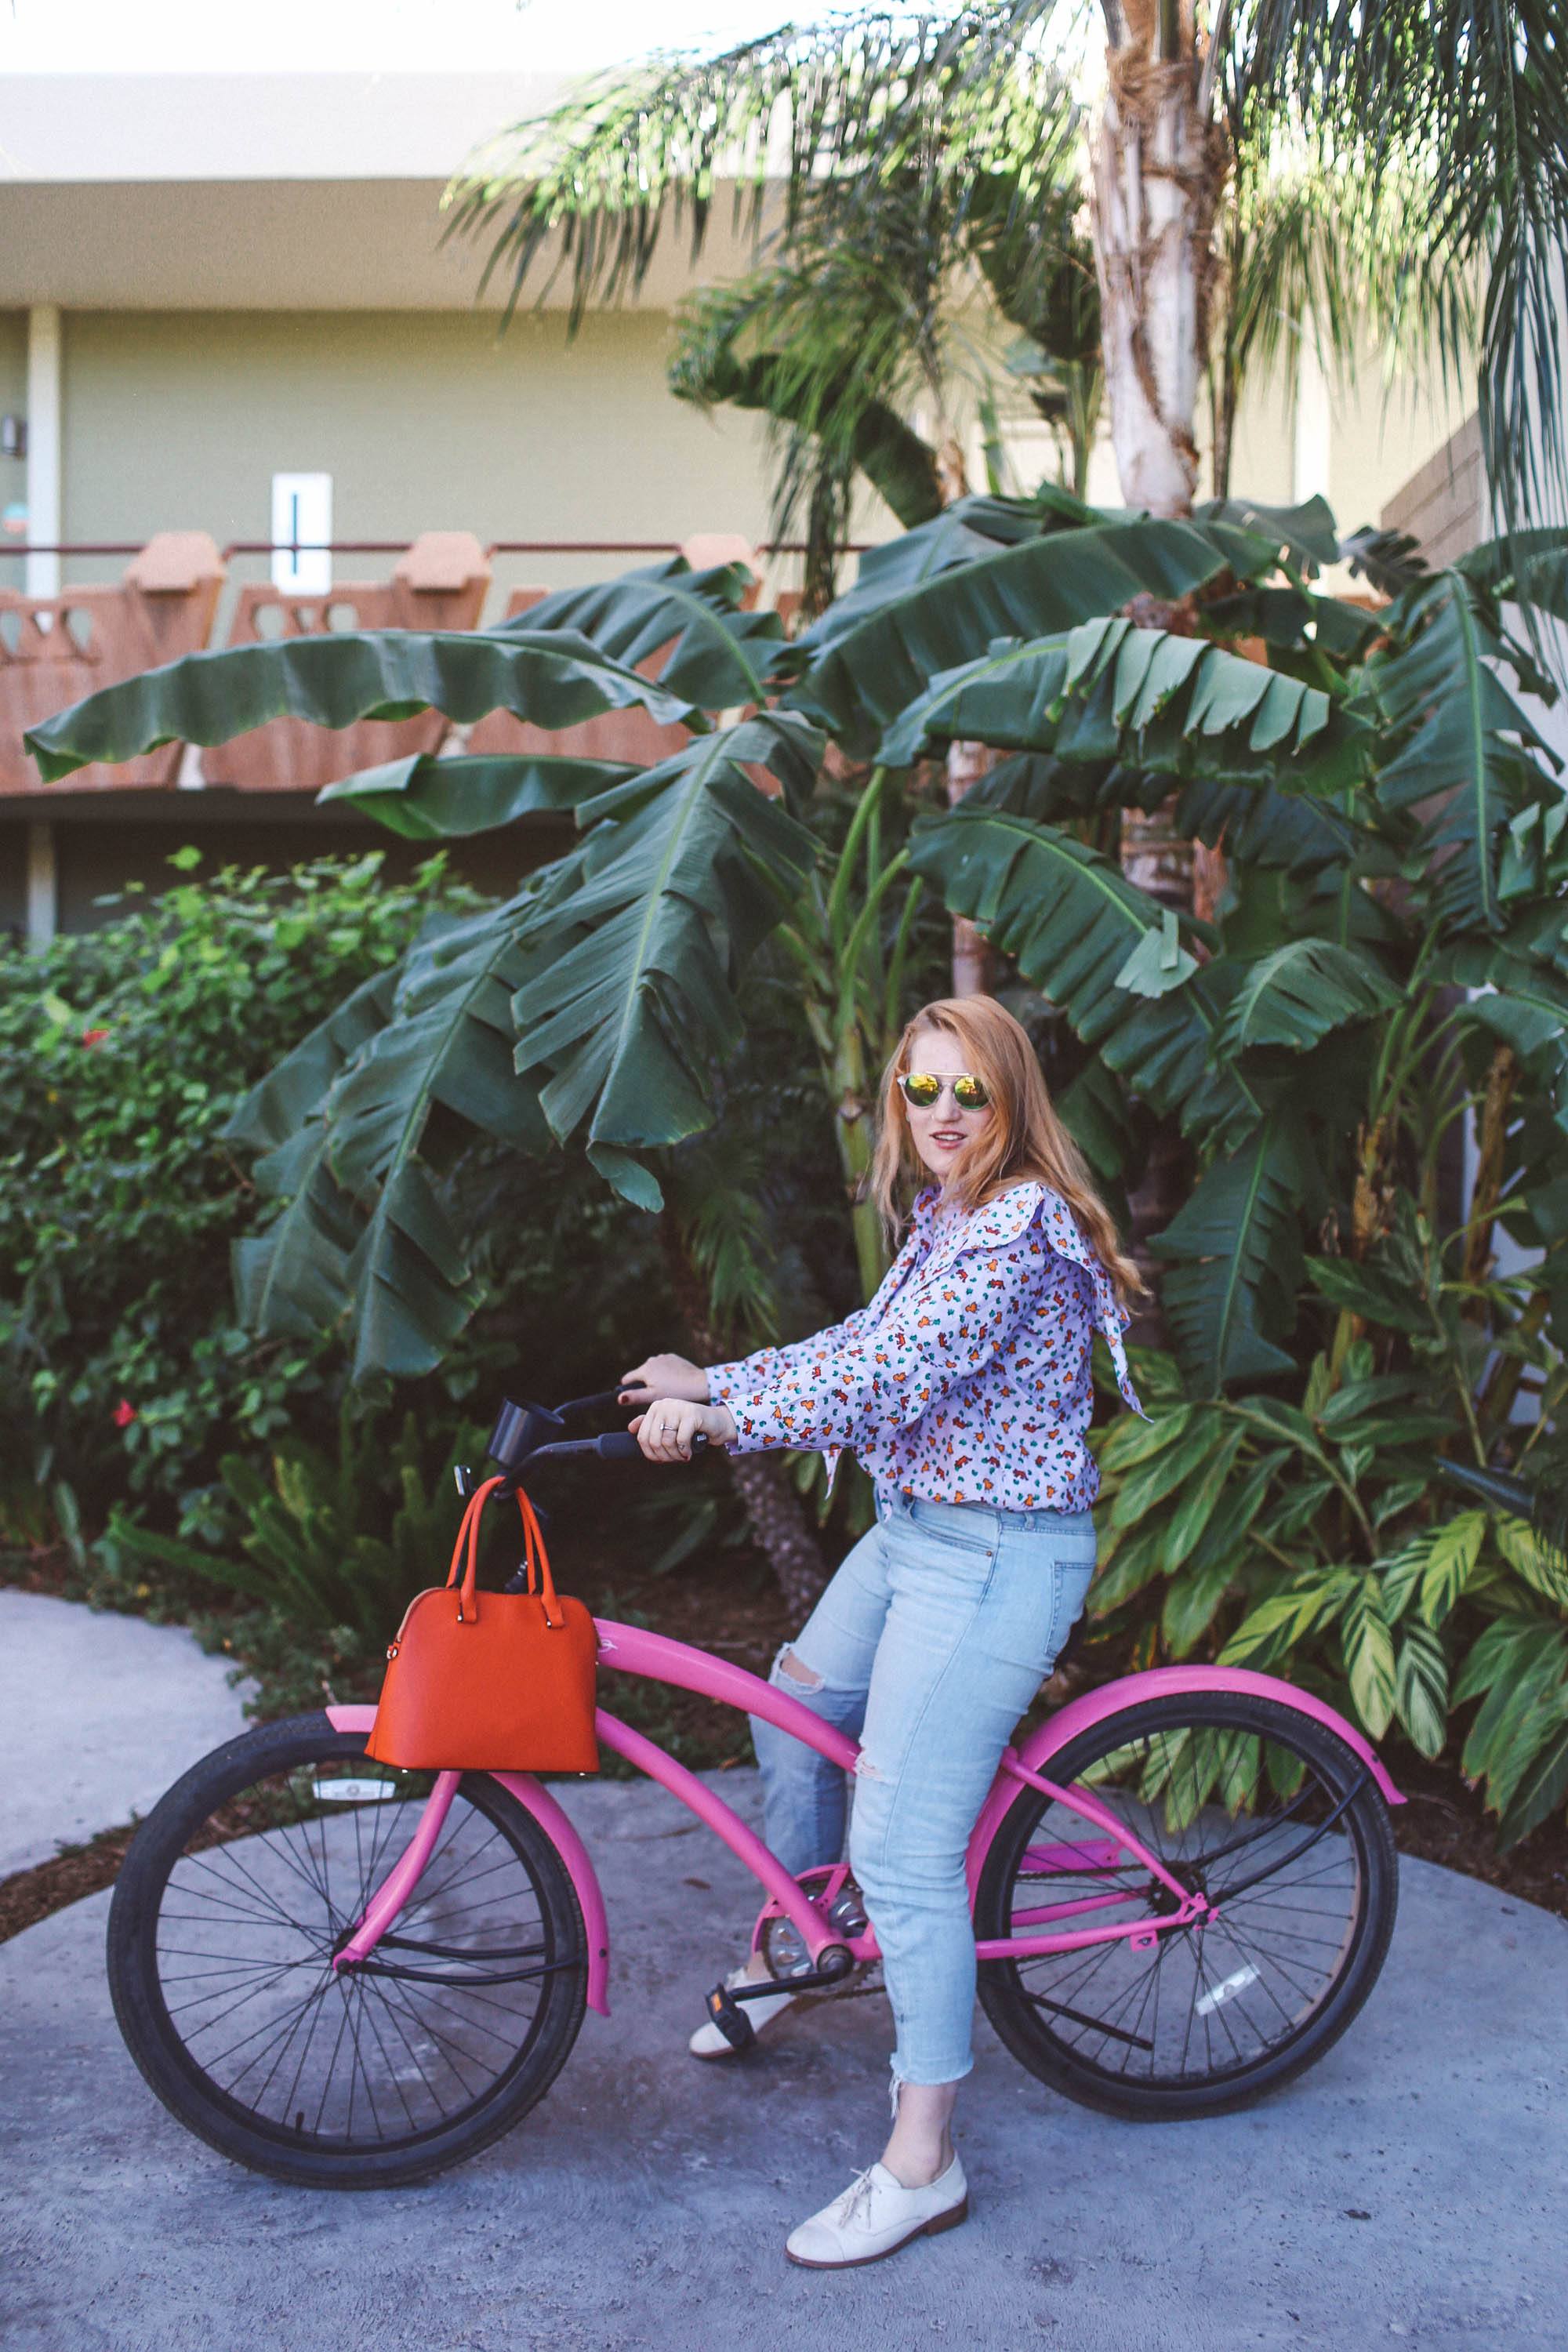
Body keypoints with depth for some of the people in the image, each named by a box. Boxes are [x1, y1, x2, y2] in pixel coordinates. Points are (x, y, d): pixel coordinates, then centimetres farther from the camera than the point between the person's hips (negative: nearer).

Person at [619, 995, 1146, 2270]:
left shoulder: (1022, 1223, -19)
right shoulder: (947, 1223, 13)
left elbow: (889, 1378, -25)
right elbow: (859, 1348, 13)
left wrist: (717, 1416, -21)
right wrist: (705, 1379, 5)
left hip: (993, 1558, -10)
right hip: (913, 1531, 10)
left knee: (903, 1852, -10)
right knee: (791, 1715, 23)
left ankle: (923, 2163, 2)